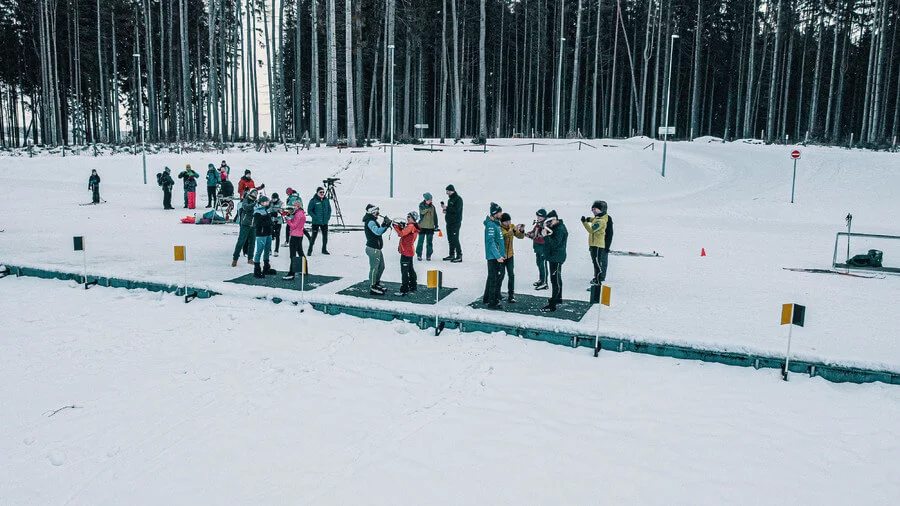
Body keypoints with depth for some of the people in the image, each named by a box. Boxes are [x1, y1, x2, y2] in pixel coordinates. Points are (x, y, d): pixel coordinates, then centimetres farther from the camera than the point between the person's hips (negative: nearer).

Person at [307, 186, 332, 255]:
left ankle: (324, 250, 23)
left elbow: (329, 209, 15)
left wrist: (328, 216, 1)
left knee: (325, 235, 9)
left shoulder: (326, 200, 5)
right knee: (314, 236, -2)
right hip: (316, 222, -4)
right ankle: (310, 250, 9)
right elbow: (309, 211, -7)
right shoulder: (313, 201, -9)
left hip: (325, 222, 4)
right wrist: (315, 217, -15)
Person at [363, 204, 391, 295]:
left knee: (381, 267, 20)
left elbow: (379, 232, 15)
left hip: (377, 248, 10)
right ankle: (372, 288, 5)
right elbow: (378, 232, -29)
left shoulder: (372, 221, 15)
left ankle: (376, 284, 34)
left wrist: (385, 225, 1)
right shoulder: (370, 222, -17)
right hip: (373, 249, -10)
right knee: (374, 268, -3)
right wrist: (385, 225, -29)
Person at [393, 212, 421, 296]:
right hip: (409, 251, 11)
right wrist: (400, 227, 4)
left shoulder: (411, 226, -16)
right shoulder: (413, 227, 16)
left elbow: (401, 234, -27)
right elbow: (403, 234, 18)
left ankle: (404, 290, -10)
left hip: (406, 252, -11)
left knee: (404, 271, -10)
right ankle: (413, 286, 34)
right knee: (410, 269, 22)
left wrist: (395, 226, -21)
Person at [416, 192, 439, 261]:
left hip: (430, 227, 3)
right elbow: (423, 211, -22)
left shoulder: (432, 206, 8)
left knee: (429, 242, 6)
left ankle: (428, 255, 14)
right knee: (421, 241, 0)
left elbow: (435, 216, 15)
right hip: (422, 226, -3)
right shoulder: (421, 205, -2)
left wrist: (436, 225, 14)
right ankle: (419, 255, 9)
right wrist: (427, 204, -25)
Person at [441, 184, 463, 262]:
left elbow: (457, 210, -22)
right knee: (450, 239, 12)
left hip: (455, 222, -9)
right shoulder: (450, 199, 17)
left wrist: (446, 208, -21)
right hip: (449, 222, 9)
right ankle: (452, 255, 19)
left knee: (455, 239, -12)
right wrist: (446, 211, 5)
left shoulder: (458, 199, -10)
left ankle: (459, 256, -9)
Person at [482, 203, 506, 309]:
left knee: (492, 277, 18)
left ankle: (486, 298, 29)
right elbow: (491, 242, -22)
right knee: (494, 278, -7)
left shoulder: (496, 223, 13)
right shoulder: (490, 225, -17)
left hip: (498, 256, 10)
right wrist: (498, 256, -25)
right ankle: (492, 302, -3)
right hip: (493, 256, -10)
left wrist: (503, 254, 20)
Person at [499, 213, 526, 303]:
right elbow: (505, 235, -33)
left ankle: (511, 295, 6)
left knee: (511, 275, 1)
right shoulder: (499, 228, -15)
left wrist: (522, 230, -19)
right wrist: (514, 230, -44)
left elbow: (520, 236, 0)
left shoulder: (512, 226, 2)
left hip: (510, 255, 4)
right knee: (501, 274, 4)